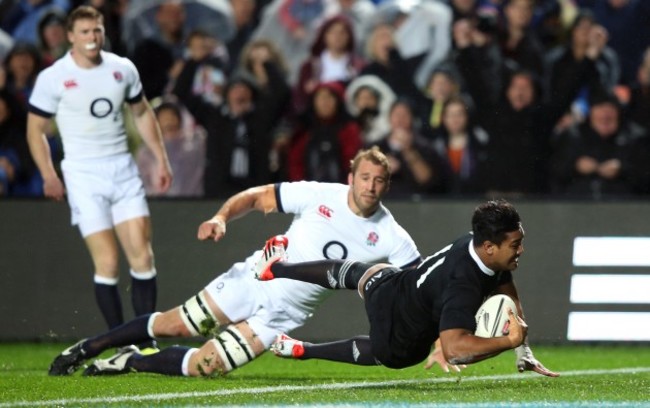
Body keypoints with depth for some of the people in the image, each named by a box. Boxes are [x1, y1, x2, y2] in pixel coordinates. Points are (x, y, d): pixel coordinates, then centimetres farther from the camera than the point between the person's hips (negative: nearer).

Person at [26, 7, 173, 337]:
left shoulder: (123, 69, 5)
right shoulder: (53, 78, -6)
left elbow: (142, 113, 19)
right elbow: (35, 129, 1)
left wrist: (161, 158, 15)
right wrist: (49, 176, -8)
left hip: (123, 170, 4)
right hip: (84, 176, -4)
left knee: (142, 256, -5)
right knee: (107, 262, -10)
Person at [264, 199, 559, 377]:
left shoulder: (477, 245, -19)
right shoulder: (464, 286, -45)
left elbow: (507, 294, -1)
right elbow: (453, 349, -56)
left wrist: (524, 354, -3)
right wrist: (511, 341, -48)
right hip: (401, 344, -6)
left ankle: (277, 269, 54)